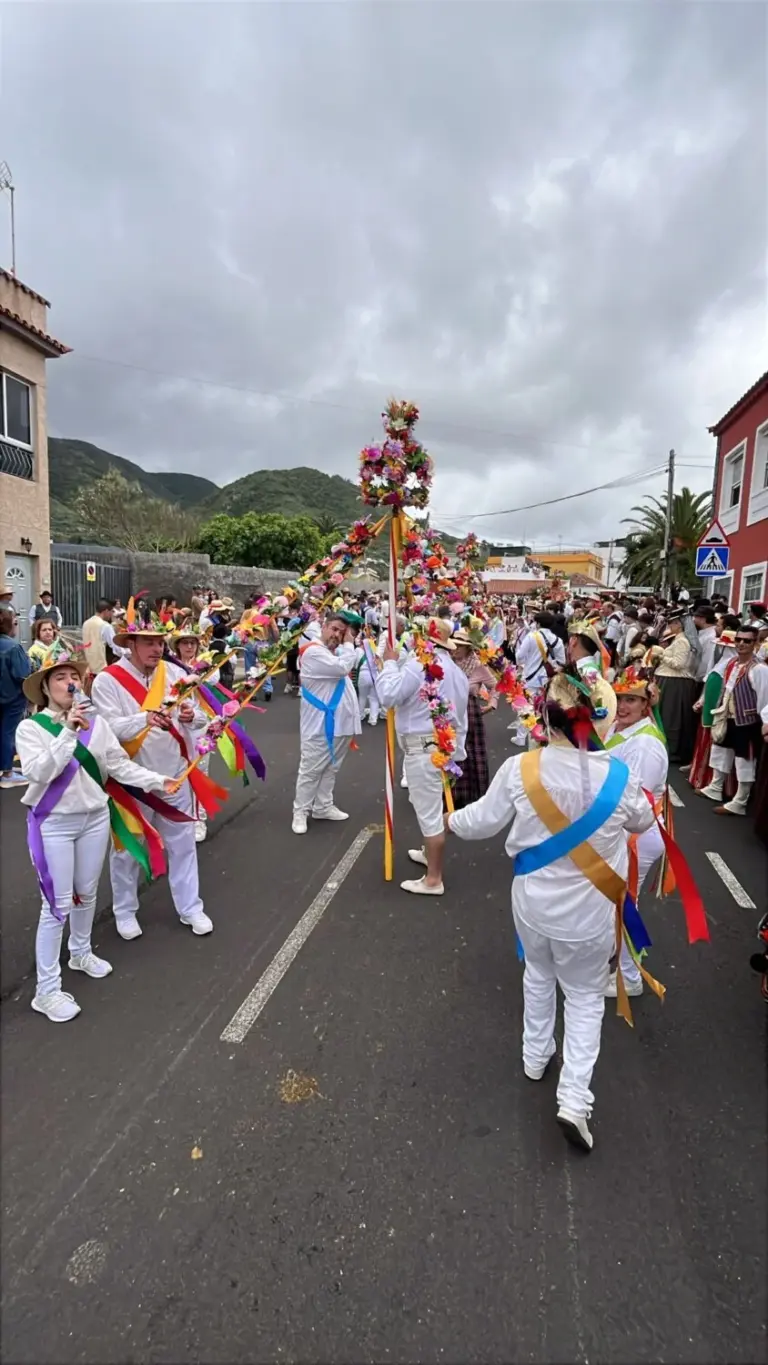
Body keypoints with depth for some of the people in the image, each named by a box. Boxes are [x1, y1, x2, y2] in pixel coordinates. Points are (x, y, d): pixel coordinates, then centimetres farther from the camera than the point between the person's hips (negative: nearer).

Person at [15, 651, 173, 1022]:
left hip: (95, 817, 4)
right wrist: (68, 732, -29)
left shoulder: (95, 722, -1)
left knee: (86, 894, 19)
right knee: (58, 904, 0)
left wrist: (158, 781, -11)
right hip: (54, 824, -4)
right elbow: (39, 772, -24)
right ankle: (47, 991, 14)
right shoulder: (30, 727, -11)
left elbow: (120, 765, -2)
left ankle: (81, 953, 45)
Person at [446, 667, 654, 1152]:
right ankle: (575, 1098, 12)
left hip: (533, 903, 2)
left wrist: (449, 819, 15)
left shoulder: (519, 769, -19)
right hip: (587, 912, -1)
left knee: (539, 975, 29)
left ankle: (536, 1057, 46)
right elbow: (642, 823, 3)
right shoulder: (619, 776, -18)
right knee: (585, 997, 19)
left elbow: (482, 822, -5)